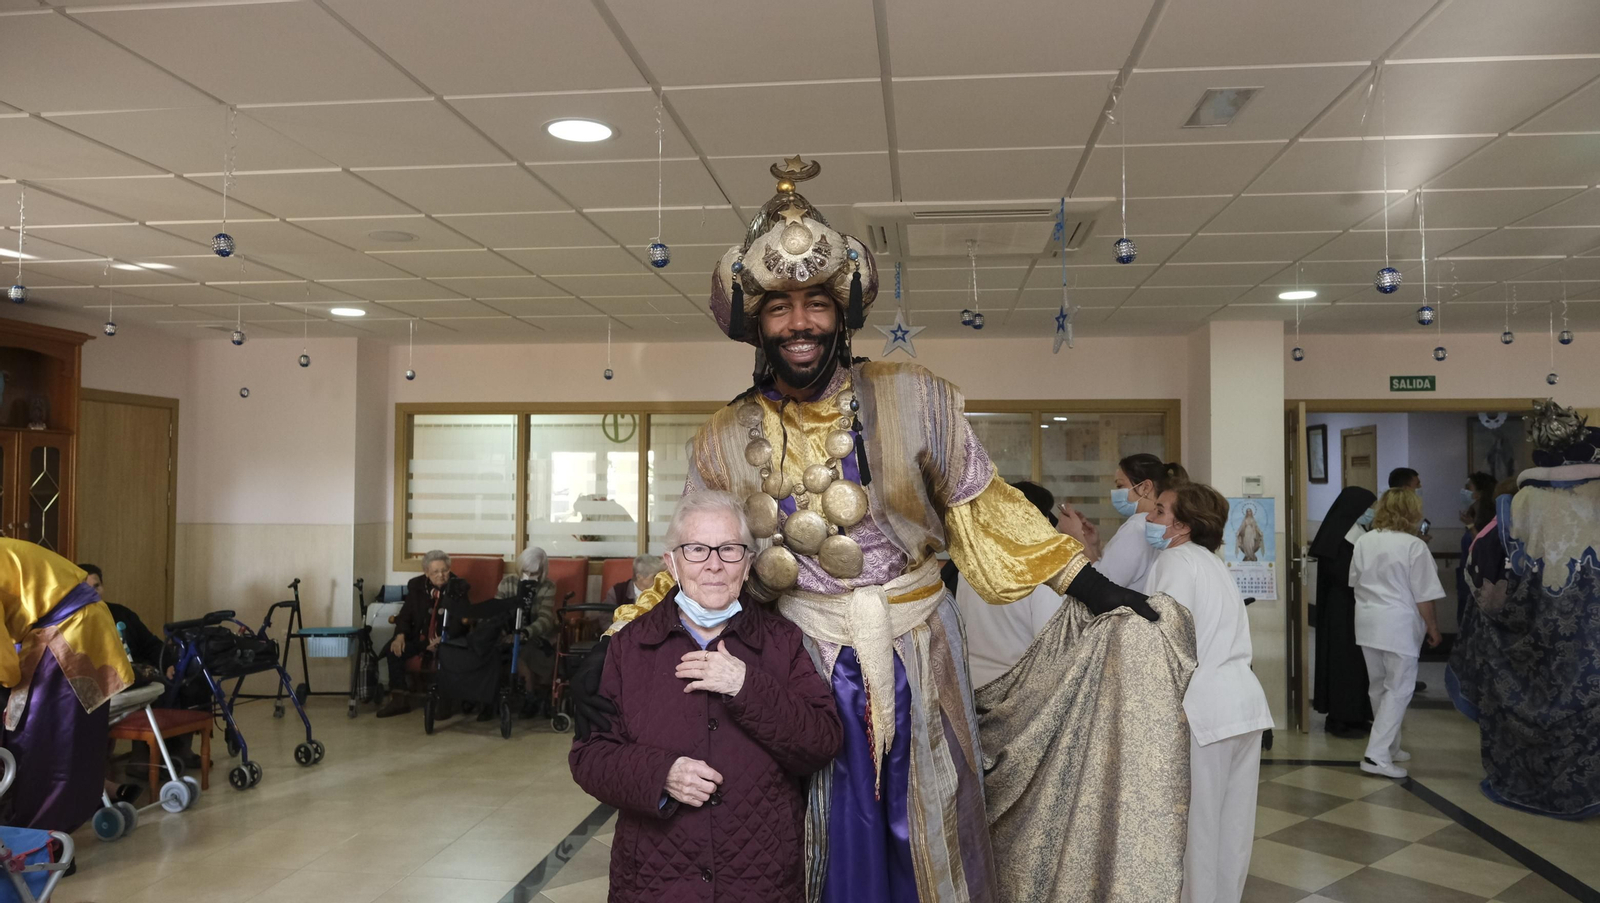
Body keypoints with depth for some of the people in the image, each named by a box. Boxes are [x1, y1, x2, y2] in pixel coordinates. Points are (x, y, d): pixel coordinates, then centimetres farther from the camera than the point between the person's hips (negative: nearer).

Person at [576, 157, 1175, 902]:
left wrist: (1086, 582, 1)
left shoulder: (915, 401, -6)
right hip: (805, 671, 1)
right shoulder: (723, 443, -1)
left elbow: (980, 508, 2)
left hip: (917, 664, 0)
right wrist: (612, 646, -6)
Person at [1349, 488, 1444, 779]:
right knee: (1399, 689, 0)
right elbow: (1423, 595, -10)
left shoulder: (1363, 542, 5)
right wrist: (1432, 626, 2)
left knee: (1378, 687, 18)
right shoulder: (1414, 546, -13)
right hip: (1399, 625, -6)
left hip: (1367, 623, 6)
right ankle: (1377, 755, -6)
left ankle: (1389, 746, 31)